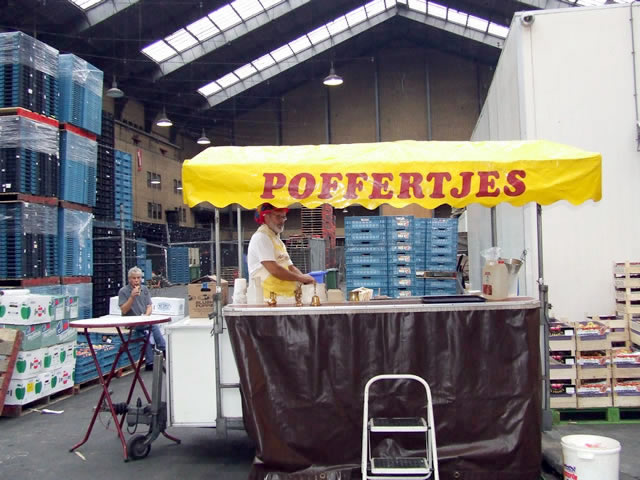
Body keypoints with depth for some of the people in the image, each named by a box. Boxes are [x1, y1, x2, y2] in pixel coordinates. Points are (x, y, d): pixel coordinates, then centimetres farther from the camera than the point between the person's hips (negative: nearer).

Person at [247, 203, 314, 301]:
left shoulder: (277, 240, 23)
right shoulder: (260, 237, -7)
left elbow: (291, 268, 19)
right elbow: (274, 270, -16)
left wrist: (306, 279, 1)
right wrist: (301, 278, -8)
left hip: (286, 296, 8)